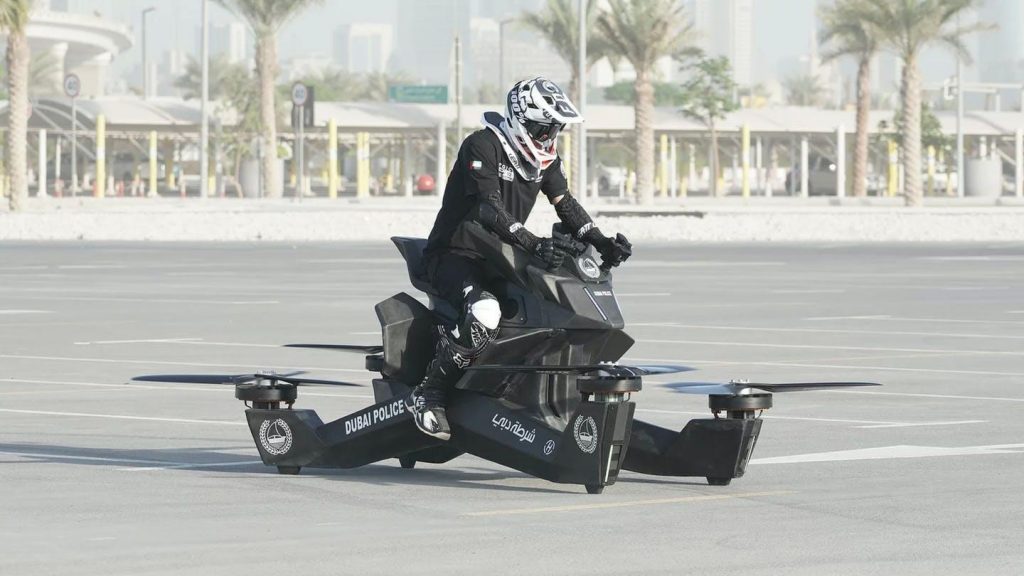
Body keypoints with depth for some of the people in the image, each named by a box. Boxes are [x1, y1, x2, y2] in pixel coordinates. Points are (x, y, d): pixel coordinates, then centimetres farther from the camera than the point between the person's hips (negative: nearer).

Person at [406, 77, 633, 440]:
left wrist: (602, 243, -13)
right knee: (485, 312, -38)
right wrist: (534, 246, -42)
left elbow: (566, 205, 5)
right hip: (453, 256, -9)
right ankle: (427, 396, -29)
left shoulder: (544, 159, 8)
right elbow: (490, 210, -29)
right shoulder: (481, 147, -18)